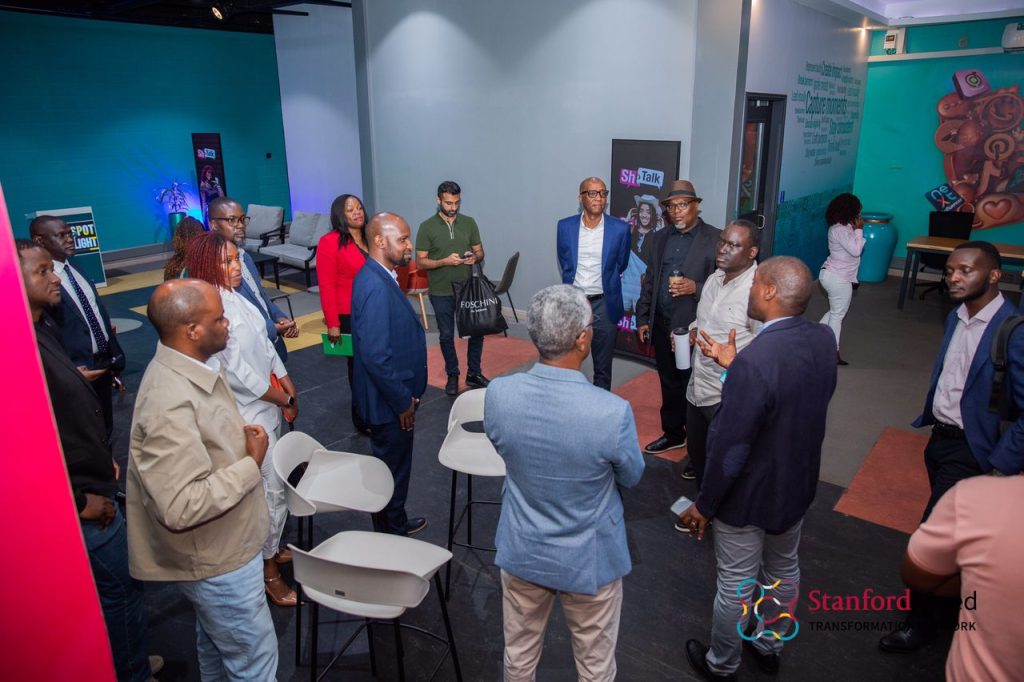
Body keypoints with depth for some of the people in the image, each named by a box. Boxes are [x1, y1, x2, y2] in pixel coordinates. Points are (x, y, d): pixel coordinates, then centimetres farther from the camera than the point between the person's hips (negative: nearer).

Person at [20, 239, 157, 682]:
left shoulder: (43, 329, 4)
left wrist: (102, 456, 14)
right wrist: (78, 501, -17)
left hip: (89, 482, 9)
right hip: (78, 499, -9)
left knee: (114, 583, 23)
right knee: (120, 585, 8)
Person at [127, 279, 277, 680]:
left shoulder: (195, 365, -3)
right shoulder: (170, 404, -33)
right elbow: (182, 508, -36)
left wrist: (241, 438, 0)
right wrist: (251, 463, -26)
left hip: (217, 544, 9)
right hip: (215, 557, -9)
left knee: (214, 640, 29)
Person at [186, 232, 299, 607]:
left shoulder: (235, 297, 4)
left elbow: (264, 345, 11)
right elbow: (237, 372, -22)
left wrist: (288, 384, 4)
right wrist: (284, 400, -11)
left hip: (265, 406, 9)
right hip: (247, 414, -9)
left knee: (269, 485, 21)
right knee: (272, 490, 2)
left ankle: (270, 548, 40)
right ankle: (269, 569, 21)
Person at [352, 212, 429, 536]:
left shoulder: (379, 277, 4)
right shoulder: (376, 287, -27)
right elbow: (376, 357, -29)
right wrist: (403, 402, -19)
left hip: (395, 394, 10)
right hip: (389, 400, -10)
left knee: (395, 463, 24)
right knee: (393, 468, 9)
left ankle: (395, 522, 43)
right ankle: (391, 533, 29)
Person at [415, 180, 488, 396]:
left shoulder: (469, 223, 2)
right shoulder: (427, 227, -7)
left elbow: (480, 252, 9)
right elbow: (420, 262, -7)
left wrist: (475, 257, -15)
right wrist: (445, 261, -22)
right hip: (441, 292, -2)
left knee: (476, 331, 8)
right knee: (446, 335, 9)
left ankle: (474, 374, 24)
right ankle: (452, 376, 25)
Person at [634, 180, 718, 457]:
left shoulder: (715, 239, -7)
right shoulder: (659, 239, 11)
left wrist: (695, 287, -23)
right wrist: (642, 320, 12)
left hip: (694, 328, -5)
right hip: (662, 327, 5)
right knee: (669, 385, 18)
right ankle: (673, 433, 35)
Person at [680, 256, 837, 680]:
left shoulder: (753, 362, -35)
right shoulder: (823, 339, -11)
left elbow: (729, 451, -28)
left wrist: (704, 506, -13)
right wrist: (733, 366, 2)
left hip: (750, 495, -7)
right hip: (797, 483, 7)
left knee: (736, 585, 15)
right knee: (783, 569, 27)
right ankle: (770, 647, 52)